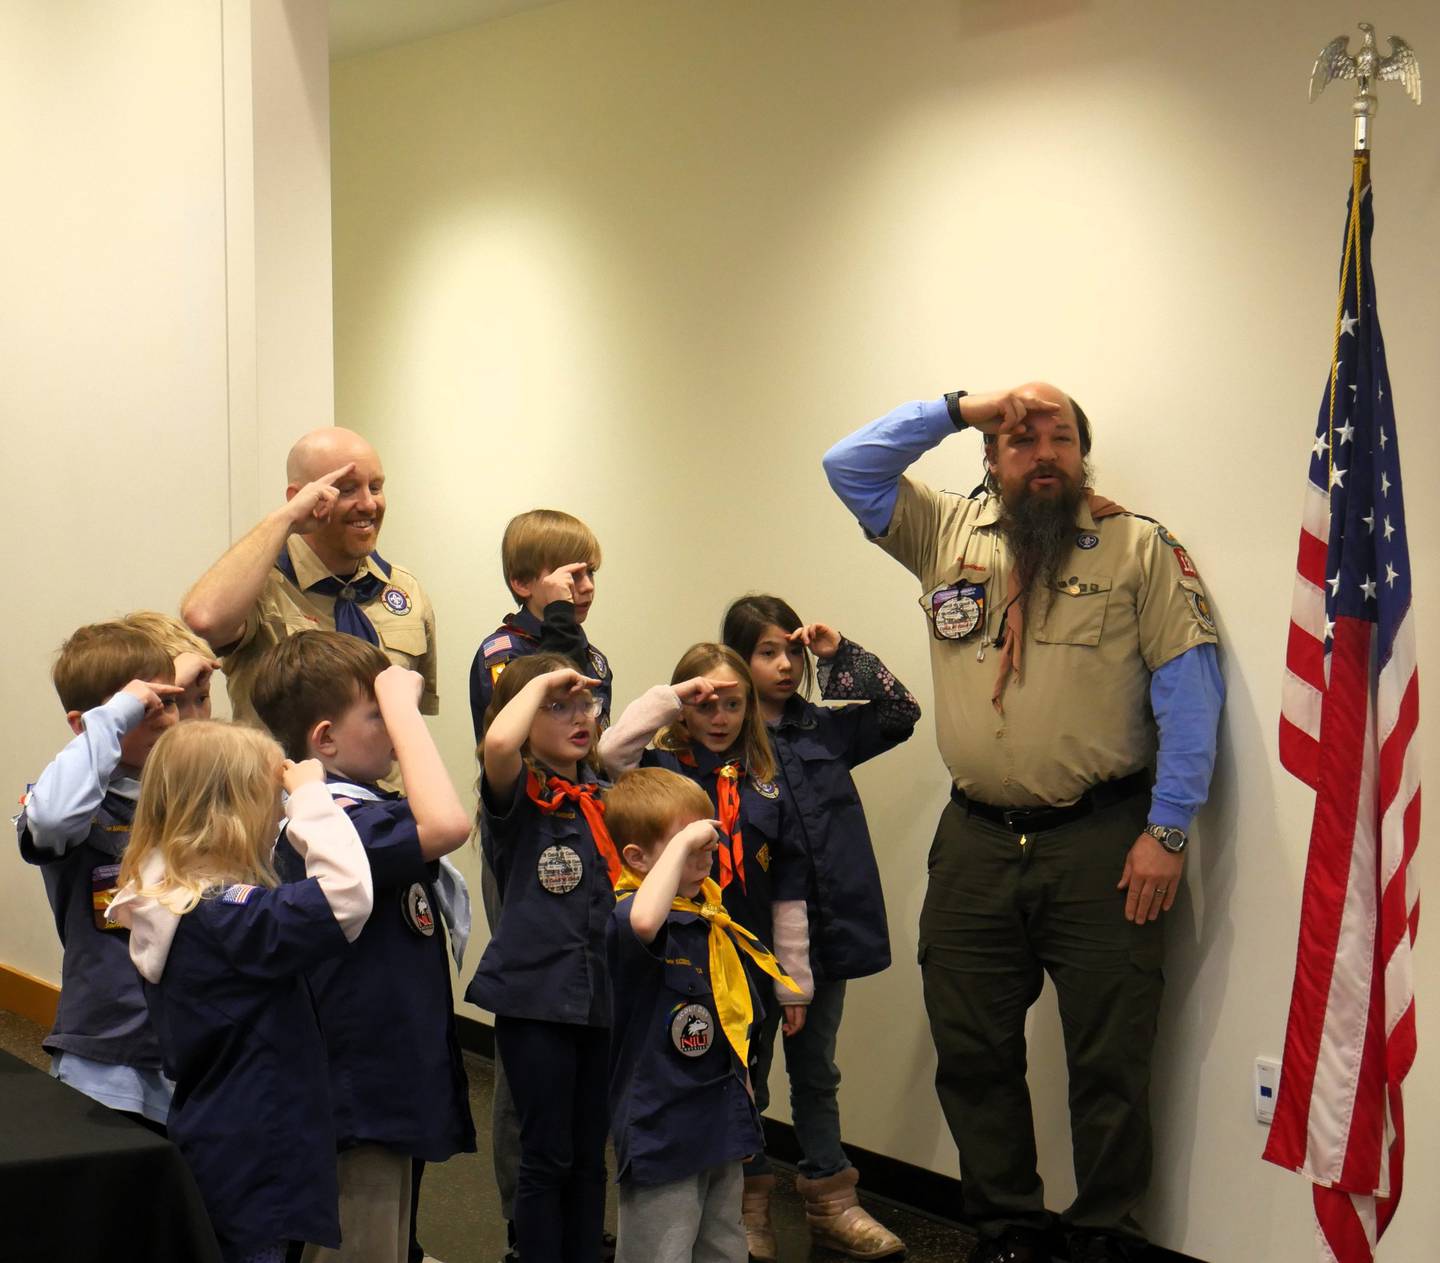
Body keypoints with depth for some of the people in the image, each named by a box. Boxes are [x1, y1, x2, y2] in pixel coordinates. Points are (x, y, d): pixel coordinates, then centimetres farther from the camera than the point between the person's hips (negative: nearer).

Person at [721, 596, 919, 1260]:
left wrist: (842, 654, -2)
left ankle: (830, 1199, 25)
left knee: (816, 1071, 16)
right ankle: (745, 1207, 18)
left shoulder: (824, 728, 7)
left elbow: (901, 711, 7)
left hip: (824, 930, 5)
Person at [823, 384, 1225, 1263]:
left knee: (1110, 1060, 1)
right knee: (973, 1055, 10)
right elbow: (849, 466, 12)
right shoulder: (948, 534, 12)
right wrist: (959, 409, 3)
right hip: (976, 844, 4)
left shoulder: (1142, 547, 1)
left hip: (1101, 843, -3)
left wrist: (1169, 829, -9)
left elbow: (1190, 690, -3)